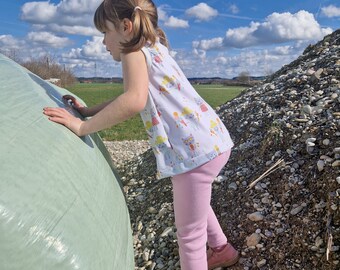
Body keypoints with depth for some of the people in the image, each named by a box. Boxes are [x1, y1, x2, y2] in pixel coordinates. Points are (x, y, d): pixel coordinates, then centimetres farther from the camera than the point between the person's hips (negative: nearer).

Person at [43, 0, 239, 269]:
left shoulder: (135, 48, -9)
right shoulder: (154, 49, 20)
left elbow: (134, 101, -28)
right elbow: (131, 98, 31)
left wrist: (82, 126, -19)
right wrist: (88, 111, 27)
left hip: (196, 148, -10)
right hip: (211, 140, 11)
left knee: (189, 234, 5)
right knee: (196, 204, 34)